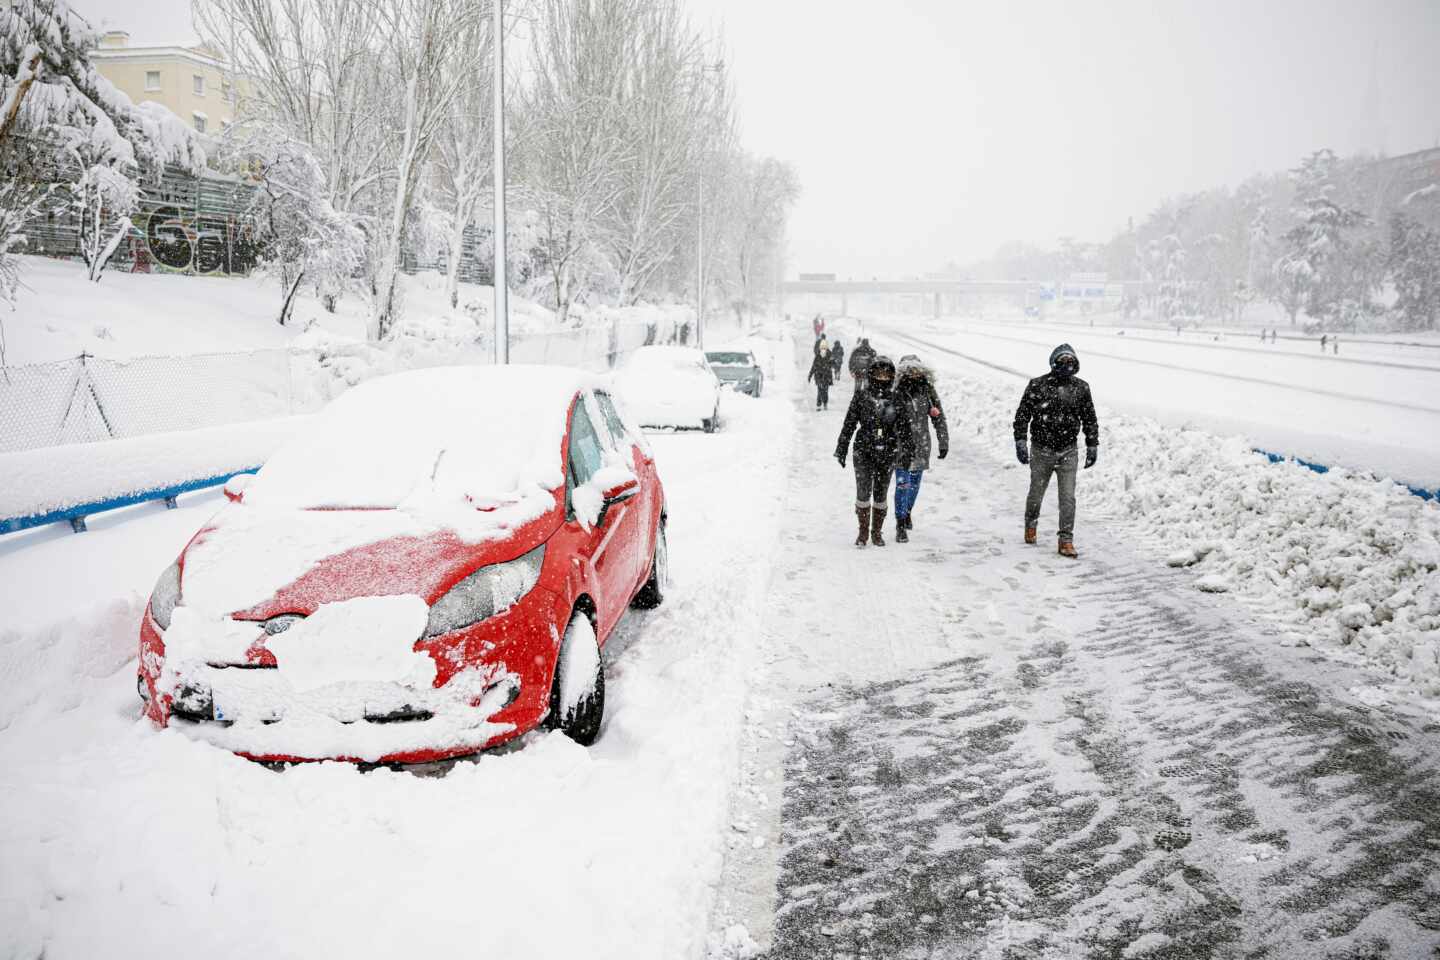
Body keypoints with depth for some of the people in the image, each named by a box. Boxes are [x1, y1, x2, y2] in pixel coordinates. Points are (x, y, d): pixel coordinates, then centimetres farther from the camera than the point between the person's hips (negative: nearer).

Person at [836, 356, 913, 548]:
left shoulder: (896, 400, 4)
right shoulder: (861, 397, 0)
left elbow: (904, 427, 7)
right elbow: (849, 424, 3)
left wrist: (907, 449, 0)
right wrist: (842, 449, 3)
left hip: (887, 454, 1)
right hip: (864, 452, -1)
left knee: (881, 494, 8)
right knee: (863, 492, -6)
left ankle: (877, 532, 21)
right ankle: (863, 531, 9)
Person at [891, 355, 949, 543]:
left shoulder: (928, 391, 1)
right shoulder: (896, 393, -7)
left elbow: (939, 418, 6)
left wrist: (943, 442, 5)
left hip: (921, 446, 3)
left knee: (915, 484, 16)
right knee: (903, 484, -9)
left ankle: (907, 513, 40)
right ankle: (901, 526, -1)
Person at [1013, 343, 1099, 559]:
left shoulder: (1081, 388, 2)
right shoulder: (1037, 386, -7)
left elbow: (1090, 419, 11)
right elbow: (1022, 414, -3)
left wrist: (1092, 446, 10)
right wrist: (1020, 441, -9)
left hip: (1068, 452, 1)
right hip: (1042, 451, -1)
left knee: (1068, 497, -5)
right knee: (1036, 494, 12)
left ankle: (1066, 540, 3)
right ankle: (1031, 525, 39)